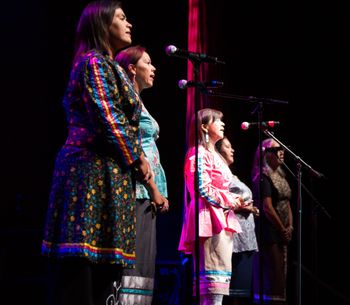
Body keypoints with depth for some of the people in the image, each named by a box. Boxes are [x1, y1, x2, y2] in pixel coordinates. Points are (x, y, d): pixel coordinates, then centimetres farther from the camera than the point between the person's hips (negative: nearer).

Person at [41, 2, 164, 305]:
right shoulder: (94, 62, -5)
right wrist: (140, 162, -7)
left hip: (108, 174, 10)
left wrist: (143, 171, 14)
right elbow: (109, 119, -15)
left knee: (103, 267, 5)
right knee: (80, 272, -12)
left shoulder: (109, 67, 25)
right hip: (93, 171, -10)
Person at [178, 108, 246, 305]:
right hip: (210, 218, -10)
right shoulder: (200, 153, -6)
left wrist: (235, 202, 10)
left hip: (221, 219, 10)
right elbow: (203, 189, -16)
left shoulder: (213, 154, 25)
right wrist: (230, 201, -8)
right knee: (217, 274, -17)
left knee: (214, 277, 6)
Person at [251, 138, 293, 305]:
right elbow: (267, 207, -17)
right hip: (270, 232, -9)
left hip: (282, 234, 9)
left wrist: (290, 227, 2)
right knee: (272, 272, -10)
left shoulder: (280, 176, 16)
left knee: (281, 273, 9)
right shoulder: (263, 177, -11)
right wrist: (283, 230, -10)